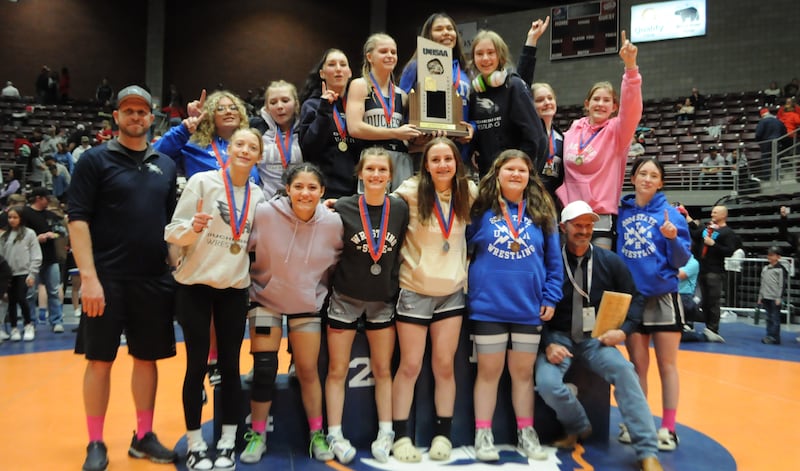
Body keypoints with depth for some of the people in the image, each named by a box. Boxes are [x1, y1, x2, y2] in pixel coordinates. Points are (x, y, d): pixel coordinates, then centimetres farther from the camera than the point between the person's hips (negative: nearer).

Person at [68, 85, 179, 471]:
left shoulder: (165, 165, 11)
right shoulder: (94, 160, -1)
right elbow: (78, 220, -7)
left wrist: (175, 267, 7)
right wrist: (88, 276, -15)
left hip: (154, 280, 4)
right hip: (107, 279, -4)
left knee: (147, 357, 10)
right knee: (100, 360, 4)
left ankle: (143, 436, 24)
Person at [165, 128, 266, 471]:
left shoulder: (258, 195, 6)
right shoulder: (202, 181, -6)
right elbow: (173, 233, -8)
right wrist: (194, 227, -26)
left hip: (235, 289, 3)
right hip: (195, 286, -3)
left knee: (230, 366, 6)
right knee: (197, 366, 3)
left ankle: (227, 443, 18)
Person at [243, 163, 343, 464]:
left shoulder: (332, 223, -16)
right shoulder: (265, 214, -20)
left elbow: (337, 262, 3)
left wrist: (318, 285, 6)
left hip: (308, 304, 1)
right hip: (266, 300, -1)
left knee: (308, 371, 6)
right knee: (264, 370, -1)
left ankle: (316, 434, 24)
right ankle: (257, 435, 19)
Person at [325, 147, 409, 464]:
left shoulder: (400, 209, -4)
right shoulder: (342, 207, -9)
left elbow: (402, 250, 5)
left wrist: (396, 284, 3)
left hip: (383, 299, 2)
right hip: (345, 297, -1)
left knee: (383, 370, 10)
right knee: (337, 370, 5)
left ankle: (385, 434, 21)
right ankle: (335, 435, 17)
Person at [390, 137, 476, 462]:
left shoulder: (469, 192, 1)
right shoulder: (411, 192, -9)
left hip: (452, 291, 3)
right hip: (414, 290, -3)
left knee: (444, 365, 8)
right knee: (410, 366, 3)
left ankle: (443, 434, 21)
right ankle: (401, 436, 15)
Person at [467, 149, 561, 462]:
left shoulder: (541, 211, 5)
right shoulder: (481, 209, -1)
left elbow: (553, 260, 6)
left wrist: (550, 297, 0)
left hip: (529, 307, 2)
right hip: (488, 306, -2)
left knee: (523, 372, 13)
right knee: (489, 371, 7)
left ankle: (526, 433, 27)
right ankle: (483, 435, 19)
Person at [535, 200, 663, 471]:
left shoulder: (610, 261, 2)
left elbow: (634, 298, 9)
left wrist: (624, 330, -9)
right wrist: (548, 344, -17)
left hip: (596, 338, 2)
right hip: (558, 337, -1)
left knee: (623, 369, -28)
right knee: (546, 383, -27)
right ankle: (578, 427, 6)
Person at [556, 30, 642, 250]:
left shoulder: (617, 130, -3)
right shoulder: (574, 129, 7)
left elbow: (631, 109, -23)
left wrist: (630, 67, -35)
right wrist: (561, 203, 6)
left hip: (602, 217, -3)